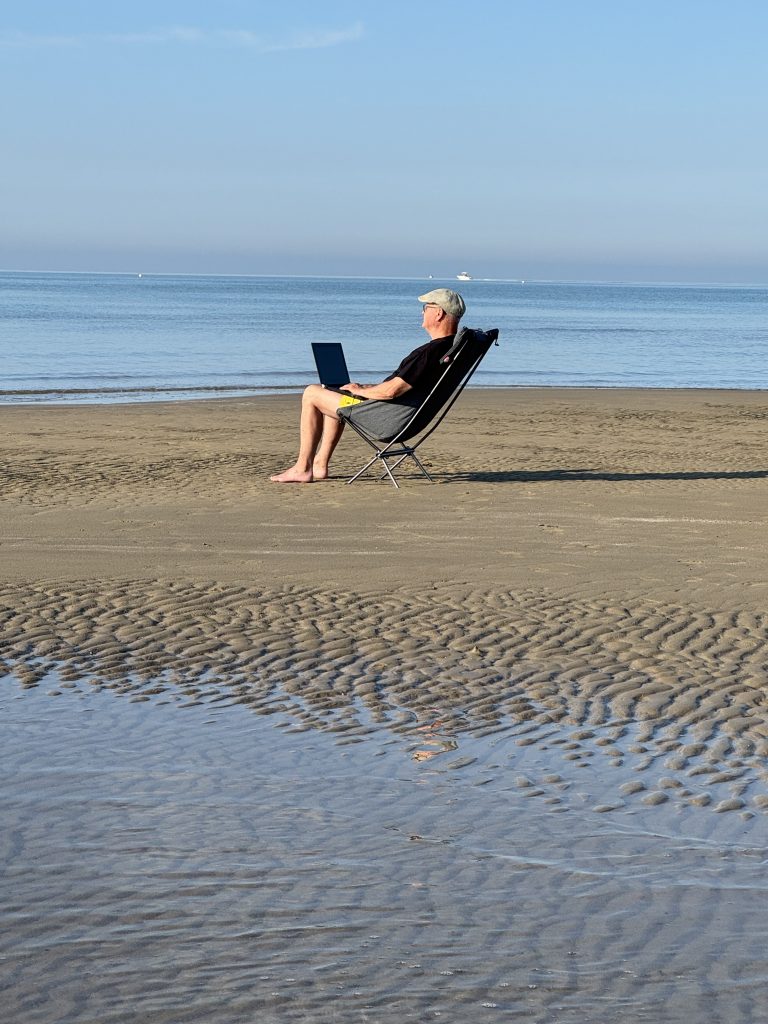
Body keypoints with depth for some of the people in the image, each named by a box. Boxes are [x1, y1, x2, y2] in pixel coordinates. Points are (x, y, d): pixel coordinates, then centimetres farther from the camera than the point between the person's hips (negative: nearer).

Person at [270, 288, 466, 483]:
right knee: (333, 395, 29)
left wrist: (360, 390, -7)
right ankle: (320, 465, 28)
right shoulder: (453, 347, 4)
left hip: (390, 422, -10)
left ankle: (302, 469, 7)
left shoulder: (430, 352, -27)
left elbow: (391, 391, -27)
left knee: (311, 394, 2)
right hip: (405, 420, 10)